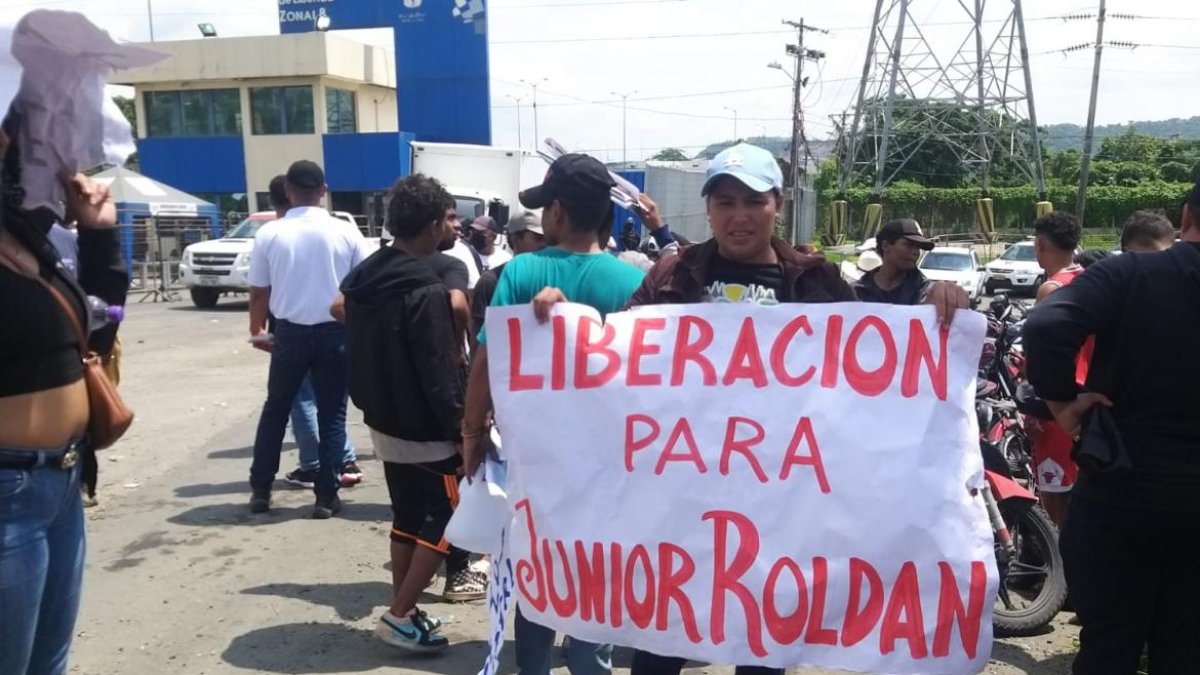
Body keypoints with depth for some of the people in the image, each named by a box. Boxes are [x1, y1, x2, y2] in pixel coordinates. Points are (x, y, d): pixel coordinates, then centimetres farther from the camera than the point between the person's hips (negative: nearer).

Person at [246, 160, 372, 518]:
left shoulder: (269, 233, -4)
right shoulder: (345, 232, -5)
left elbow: (259, 291, 2)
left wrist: (257, 331, 19)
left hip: (290, 332, 1)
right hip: (334, 332, -1)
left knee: (275, 408, 18)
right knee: (332, 413, 9)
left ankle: (260, 489, 23)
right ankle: (326, 496, 10)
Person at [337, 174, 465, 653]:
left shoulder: (364, 275, 2)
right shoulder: (426, 292, -24)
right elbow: (441, 376, -23)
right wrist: (462, 430, -13)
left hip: (383, 423, 8)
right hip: (425, 432, -8)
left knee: (407, 520, 18)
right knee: (445, 524, 5)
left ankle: (403, 613, 25)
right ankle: (399, 617, 6)